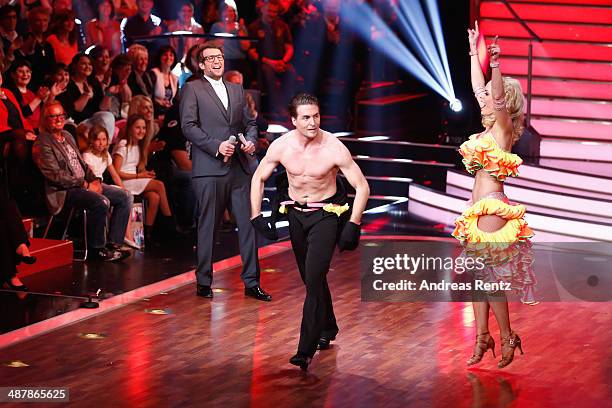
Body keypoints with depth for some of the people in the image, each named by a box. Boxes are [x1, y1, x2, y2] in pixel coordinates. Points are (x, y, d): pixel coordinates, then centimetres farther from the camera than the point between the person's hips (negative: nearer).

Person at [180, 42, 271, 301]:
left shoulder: (237, 90, 19)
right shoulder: (192, 89, 2)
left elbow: (249, 122, 23)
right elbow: (188, 126, -7)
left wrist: (251, 140, 1)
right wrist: (216, 146, -16)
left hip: (241, 168, 5)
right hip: (209, 168, -5)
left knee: (249, 224, 2)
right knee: (207, 227, 0)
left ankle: (251, 282, 7)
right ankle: (204, 283, 9)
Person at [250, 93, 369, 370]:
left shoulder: (334, 149, -21)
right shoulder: (281, 146, -12)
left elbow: (362, 186, -15)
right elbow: (258, 178, 5)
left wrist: (353, 225, -21)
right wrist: (256, 216, -2)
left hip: (326, 214, -4)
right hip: (295, 212, 4)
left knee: (314, 278, -17)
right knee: (310, 277, 16)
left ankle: (306, 351, -18)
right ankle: (327, 328, 39)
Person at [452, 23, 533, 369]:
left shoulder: (503, 126, -7)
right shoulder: (490, 126, 14)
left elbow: (500, 97, -27)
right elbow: (478, 87, 25)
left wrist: (496, 64, -41)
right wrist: (474, 52, 30)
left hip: (492, 207, -9)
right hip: (479, 207, 9)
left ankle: (508, 338, 1)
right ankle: (483, 337, 11)